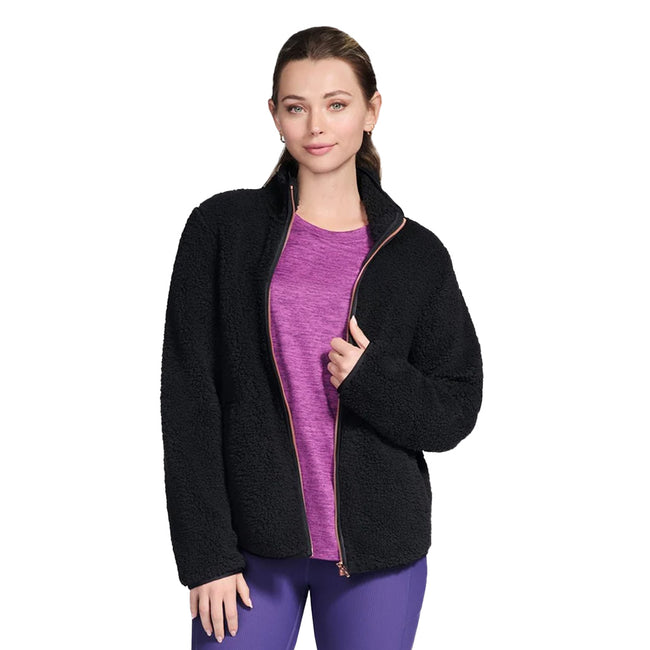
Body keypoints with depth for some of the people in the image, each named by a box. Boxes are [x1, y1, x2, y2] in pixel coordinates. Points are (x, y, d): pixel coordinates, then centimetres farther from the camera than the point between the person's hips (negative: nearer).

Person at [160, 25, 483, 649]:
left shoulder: (417, 255, 2)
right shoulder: (221, 228, 0)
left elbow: (457, 408, 6)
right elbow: (188, 393, -3)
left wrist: (372, 380, -14)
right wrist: (205, 552, -8)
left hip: (378, 550, 1)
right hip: (250, 541, -1)